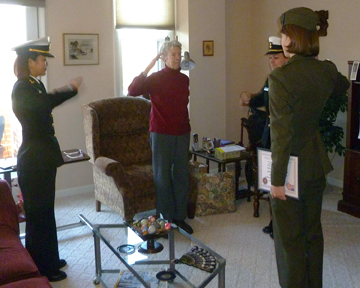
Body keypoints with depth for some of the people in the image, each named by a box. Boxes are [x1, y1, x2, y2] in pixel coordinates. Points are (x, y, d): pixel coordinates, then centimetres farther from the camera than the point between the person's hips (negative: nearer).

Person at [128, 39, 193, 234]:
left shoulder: (184, 79, 8)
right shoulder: (155, 78, -6)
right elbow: (132, 91, -22)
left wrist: (186, 126, 16)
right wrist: (147, 68, -24)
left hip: (182, 133, 5)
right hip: (161, 133, -5)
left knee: (181, 175, 9)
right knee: (162, 176, 3)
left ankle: (180, 217, 21)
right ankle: (166, 219, 14)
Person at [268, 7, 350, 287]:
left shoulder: (281, 76, -21)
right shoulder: (326, 70, -1)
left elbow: (281, 132, -22)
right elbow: (342, 86, 25)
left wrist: (277, 179, -17)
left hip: (291, 167, -7)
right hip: (316, 163, 7)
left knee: (289, 237, 8)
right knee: (313, 231, 20)